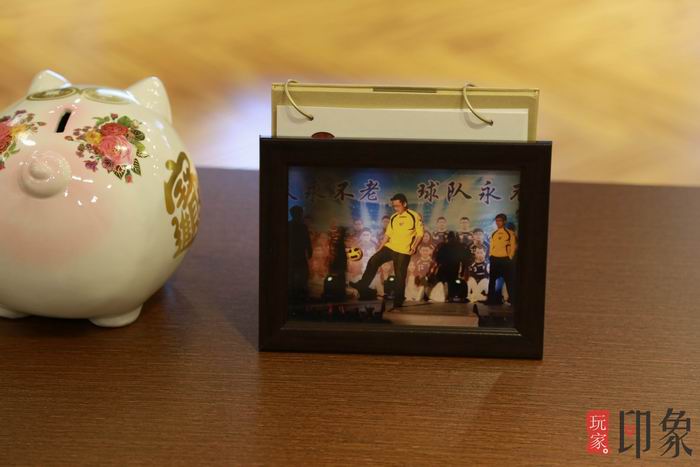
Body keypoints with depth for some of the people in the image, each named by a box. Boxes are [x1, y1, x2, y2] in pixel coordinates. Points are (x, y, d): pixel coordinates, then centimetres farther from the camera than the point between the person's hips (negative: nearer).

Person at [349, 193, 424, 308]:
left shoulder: (415, 216, -7)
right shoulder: (393, 217, 9)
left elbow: (420, 233, -5)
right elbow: (388, 234, 13)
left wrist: (414, 246, -16)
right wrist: (381, 246, 5)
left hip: (403, 251, -5)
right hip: (390, 247, 5)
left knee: (400, 277, -1)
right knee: (373, 261, -8)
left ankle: (398, 302, 10)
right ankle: (362, 286, -1)